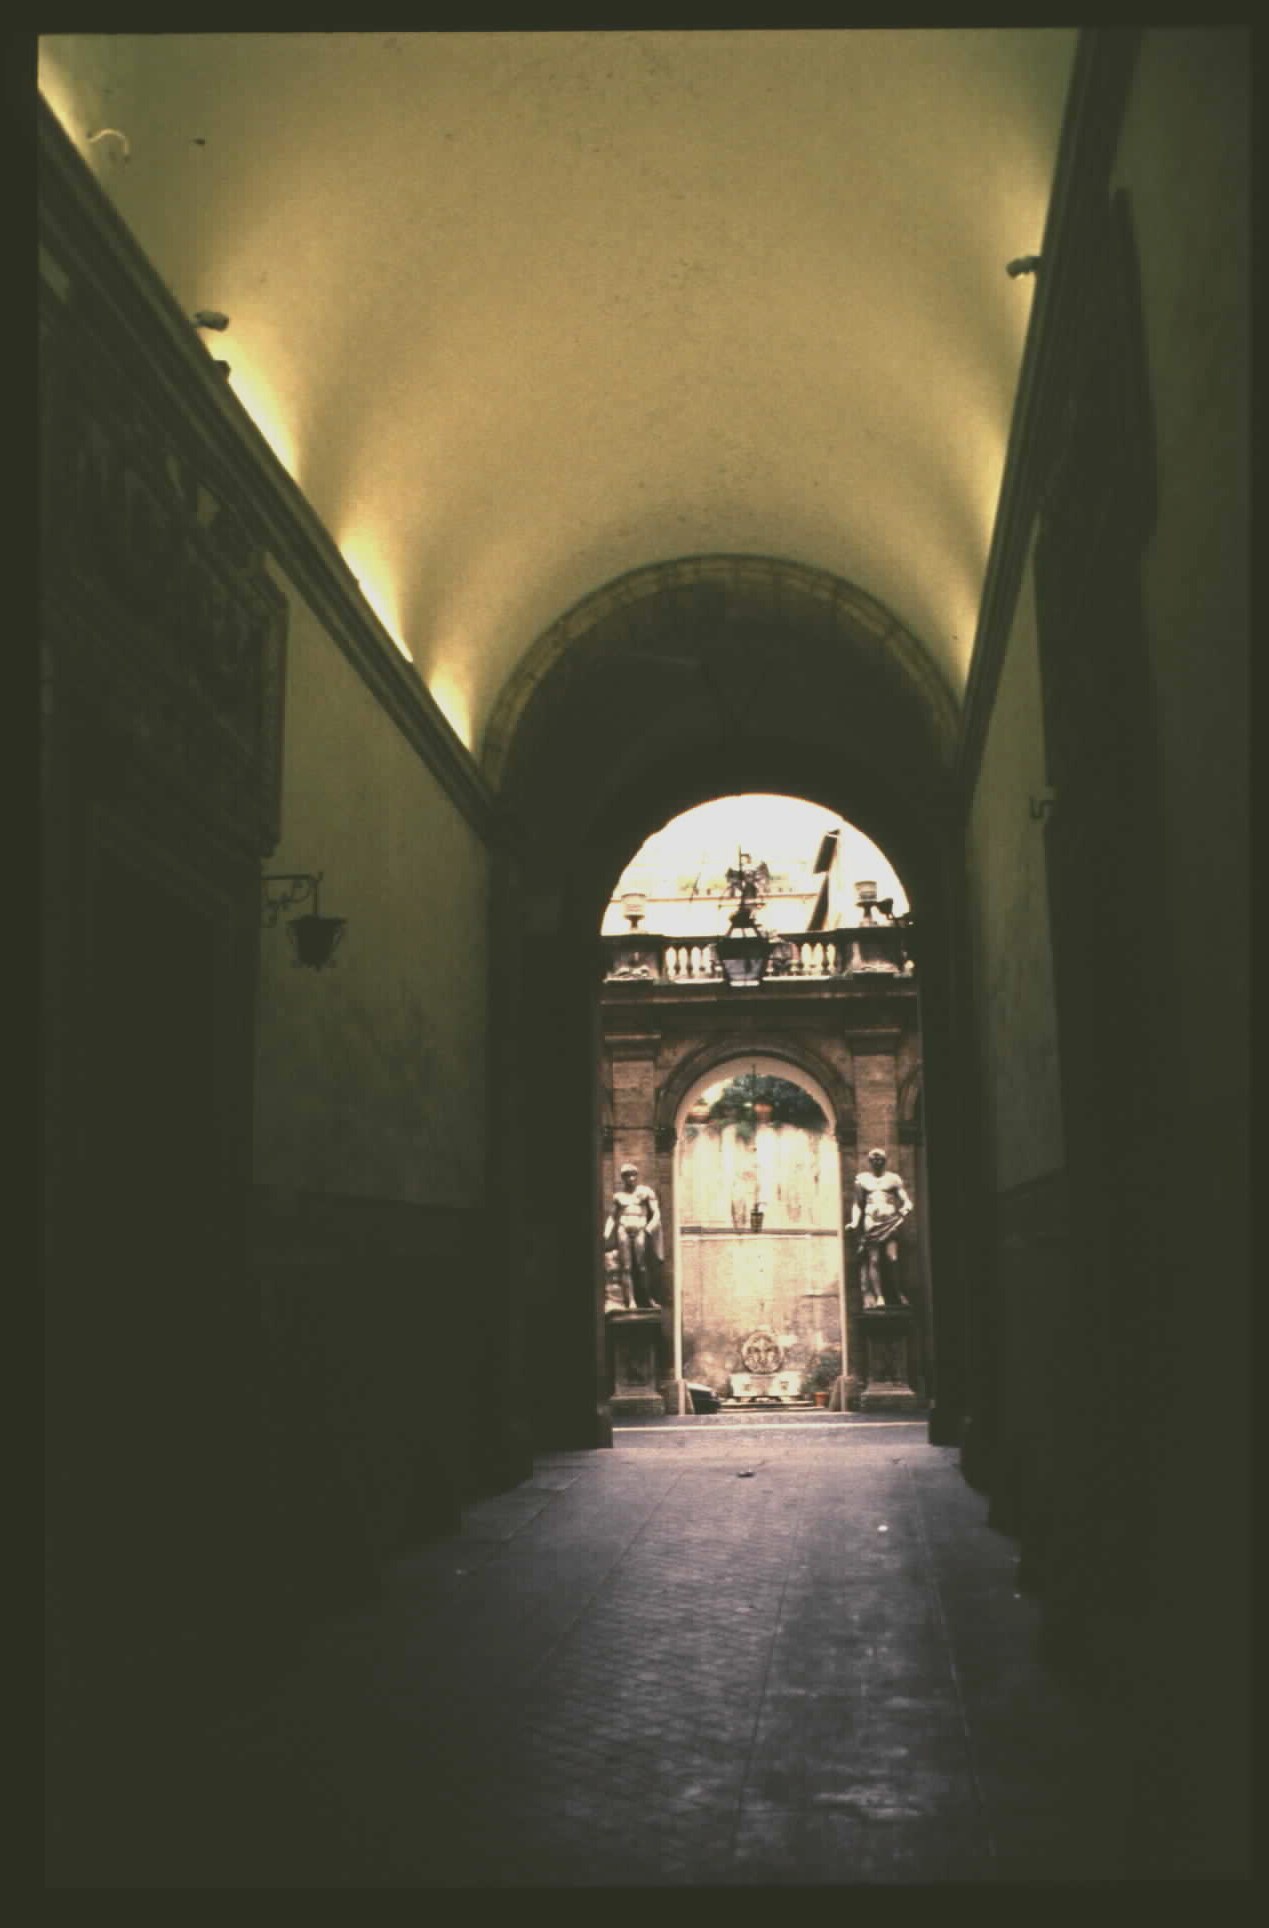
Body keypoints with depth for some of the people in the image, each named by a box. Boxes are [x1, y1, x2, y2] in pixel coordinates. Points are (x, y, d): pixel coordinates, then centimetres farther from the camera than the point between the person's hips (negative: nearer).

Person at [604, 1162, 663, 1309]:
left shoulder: (646, 1192, 3)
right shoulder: (618, 1195, 11)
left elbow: (656, 1214, 1)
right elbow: (612, 1216, 15)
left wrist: (649, 1228, -15)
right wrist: (606, 1235, 4)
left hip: (640, 1231, -2)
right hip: (623, 1231, 2)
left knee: (643, 1267, -6)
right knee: (626, 1267, -5)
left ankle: (649, 1298, 5)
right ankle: (631, 1301, -6)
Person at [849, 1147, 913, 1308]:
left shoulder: (893, 1178, 10)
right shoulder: (862, 1179, 11)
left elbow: (906, 1201, 7)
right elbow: (858, 1204, 11)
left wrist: (905, 1209, -15)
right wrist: (855, 1222, -1)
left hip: (890, 1222, 0)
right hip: (871, 1223, 0)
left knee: (892, 1259, -10)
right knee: (874, 1260, -6)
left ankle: (897, 1294, -1)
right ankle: (878, 1296, -6)